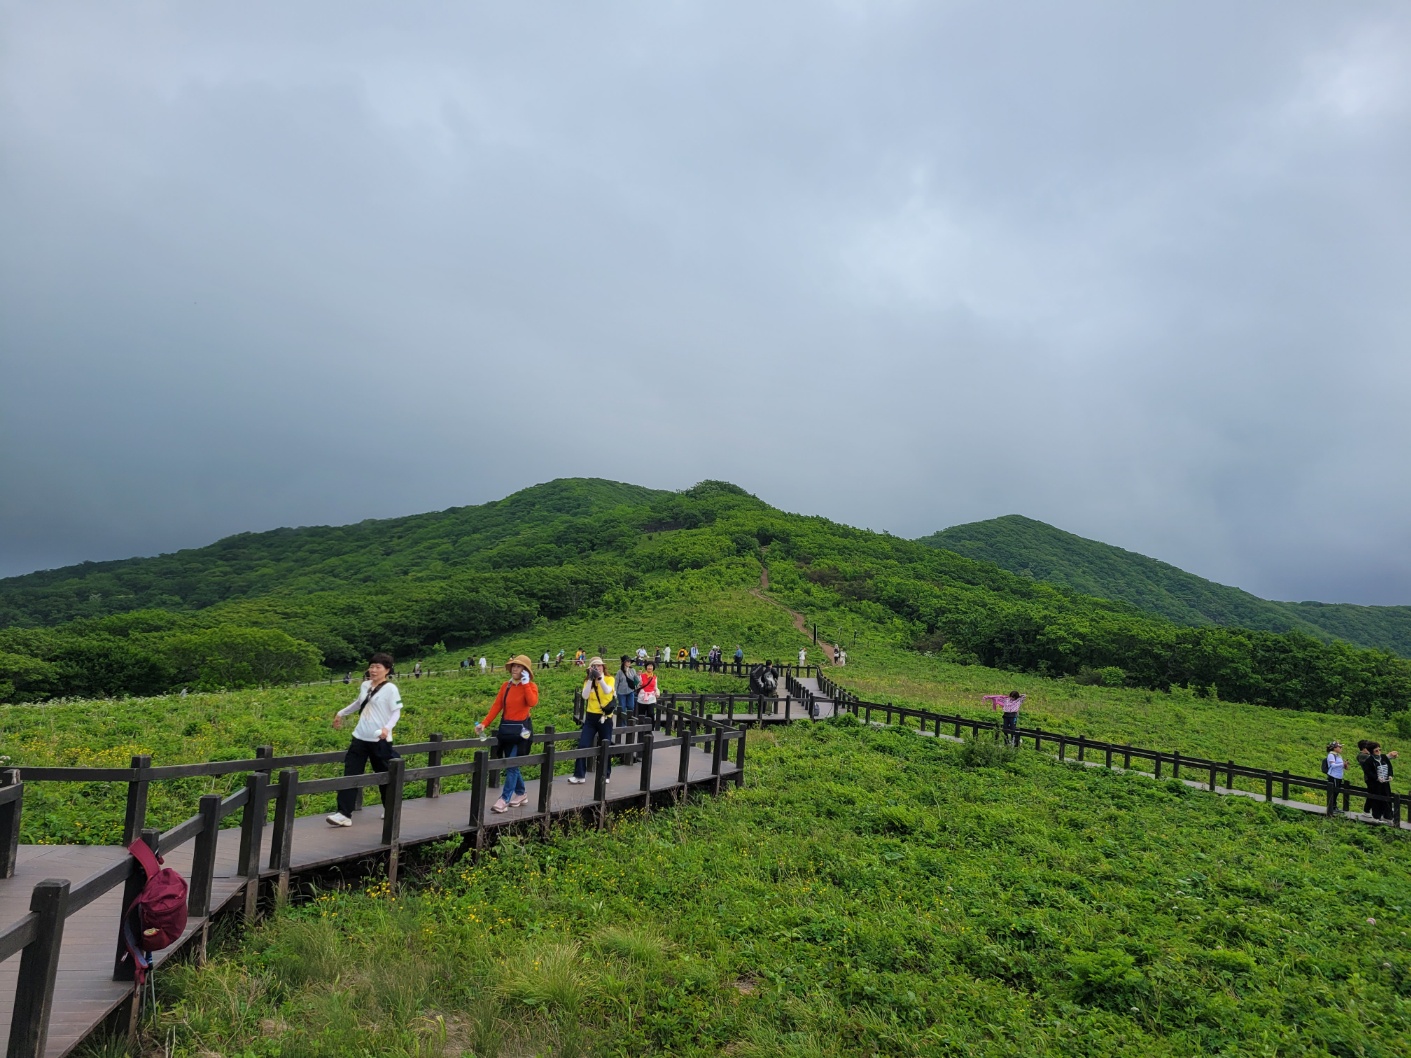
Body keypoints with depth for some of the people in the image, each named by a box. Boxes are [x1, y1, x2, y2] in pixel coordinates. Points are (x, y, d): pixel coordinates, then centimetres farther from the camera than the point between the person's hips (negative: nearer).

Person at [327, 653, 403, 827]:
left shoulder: (390, 689, -12)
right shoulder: (365, 685, 8)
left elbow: (396, 713, -14)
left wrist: (387, 728, -31)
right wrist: (341, 713, 35)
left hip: (380, 740, -6)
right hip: (360, 738, 6)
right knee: (350, 774, -3)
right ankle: (344, 814, -4)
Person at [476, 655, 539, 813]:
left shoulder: (531, 686, -5)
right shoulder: (506, 685, 8)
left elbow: (532, 702, -25)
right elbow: (496, 706, 3)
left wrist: (526, 684, -21)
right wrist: (484, 724, -6)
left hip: (521, 729, -5)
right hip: (506, 728, 5)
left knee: (512, 765, -8)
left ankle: (504, 800, -6)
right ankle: (520, 794, 29)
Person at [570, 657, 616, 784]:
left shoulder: (609, 679, -3)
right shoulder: (588, 681, 3)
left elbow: (607, 691, -23)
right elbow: (585, 696, -14)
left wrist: (599, 678, -32)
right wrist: (591, 679, -21)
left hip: (605, 718, -2)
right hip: (590, 717, 2)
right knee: (582, 745, -6)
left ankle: (606, 774, 21)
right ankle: (579, 775, 2)